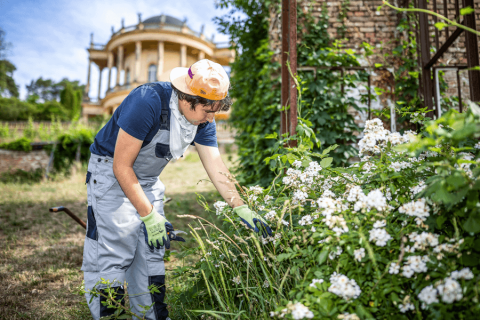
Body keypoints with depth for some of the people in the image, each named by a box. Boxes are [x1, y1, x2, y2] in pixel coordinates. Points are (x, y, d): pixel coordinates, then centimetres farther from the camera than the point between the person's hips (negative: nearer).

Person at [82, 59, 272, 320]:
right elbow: (121, 166, -27)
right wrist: (149, 216, -26)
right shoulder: (147, 102, -31)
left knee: (152, 251, 8)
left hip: (148, 179, 7)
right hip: (111, 171, -6)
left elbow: (217, 168, -5)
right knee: (114, 252, -9)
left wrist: (242, 210, -11)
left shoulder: (202, 118, -9)